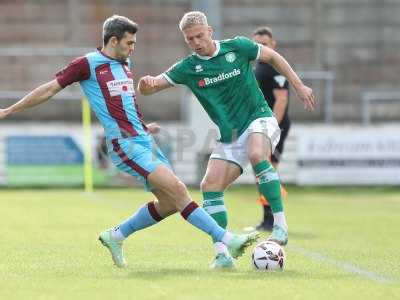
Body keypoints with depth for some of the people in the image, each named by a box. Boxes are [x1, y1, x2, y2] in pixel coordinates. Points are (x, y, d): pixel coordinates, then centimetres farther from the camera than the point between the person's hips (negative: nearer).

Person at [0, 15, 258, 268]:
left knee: (169, 203, 3)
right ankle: (226, 240, -20)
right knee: (177, 189, -18)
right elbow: (50, 89, 1)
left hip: (145, 141, 9)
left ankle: (116, 236, 20)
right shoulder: (88, 63, -5)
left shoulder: (124, 63, 17)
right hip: (125, 144, -9)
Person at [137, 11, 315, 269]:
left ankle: (281, 225, -34)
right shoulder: (188, 68, -1)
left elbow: (273, 56, 11)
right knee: (210, 185, -11)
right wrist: (146, 83, -28)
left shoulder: (237, 47, -5)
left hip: (259, 120, -4)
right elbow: (149, 87, -3)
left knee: (256, 154, -36)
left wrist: (299, 86, 9)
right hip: (230, 137, 4)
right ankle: (222, 254, -9)